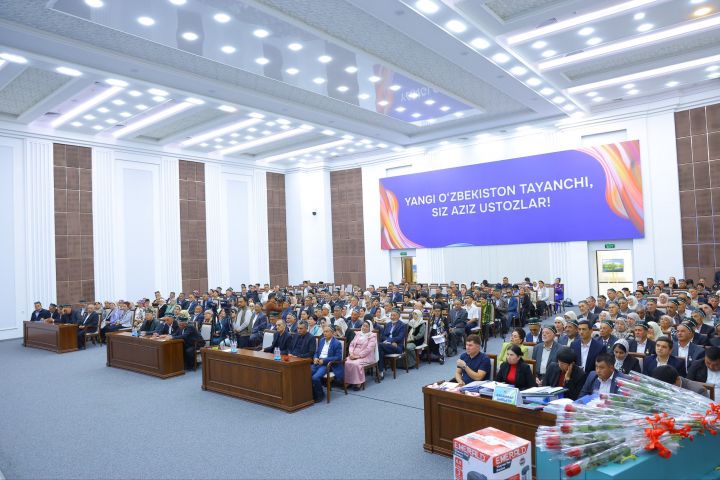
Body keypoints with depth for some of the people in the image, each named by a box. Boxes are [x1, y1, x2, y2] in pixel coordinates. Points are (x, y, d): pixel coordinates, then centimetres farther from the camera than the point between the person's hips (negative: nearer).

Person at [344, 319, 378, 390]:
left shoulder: (372, 336, -1)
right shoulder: (358, 334, 17)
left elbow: (368, 349, -12)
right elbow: (351, 344, 13)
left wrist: (358, 356, -18)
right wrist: (351, 353, -6)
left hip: (366, 357, -5)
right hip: (354, 355, 5)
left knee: (356, 363, -33)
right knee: (346, 362, -23)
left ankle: (358, 382, -19)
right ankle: (347, 381, -13)